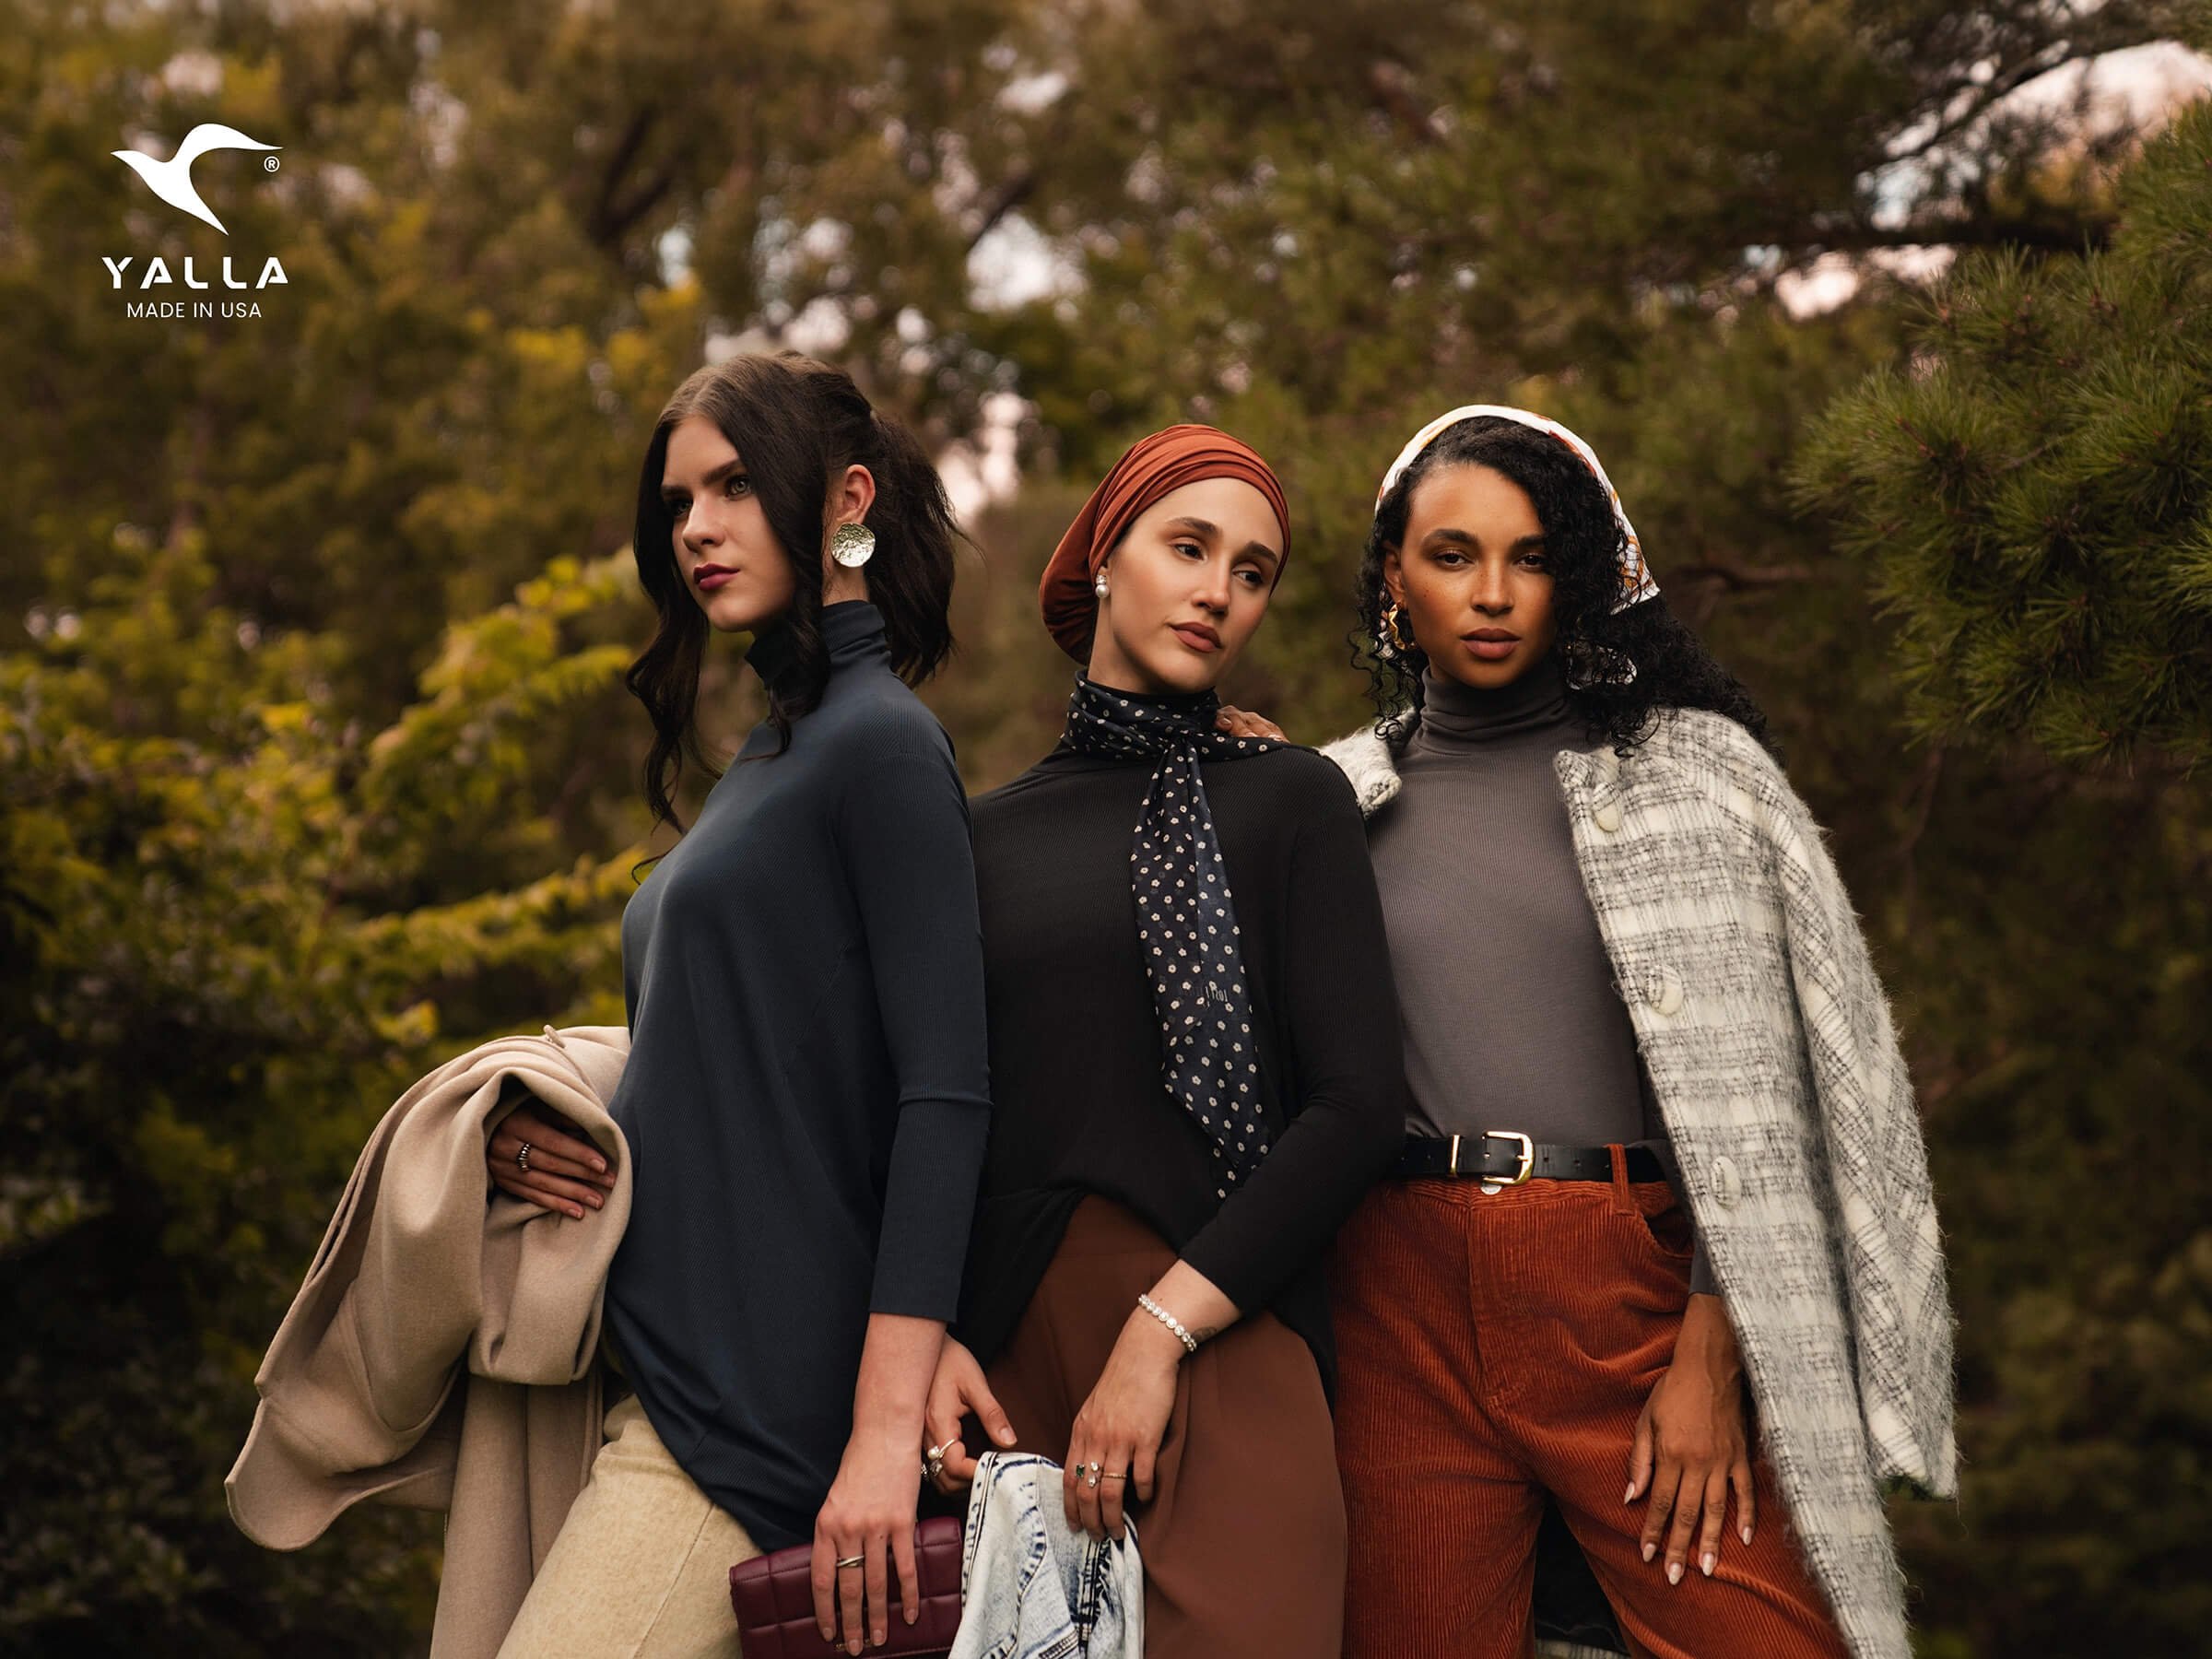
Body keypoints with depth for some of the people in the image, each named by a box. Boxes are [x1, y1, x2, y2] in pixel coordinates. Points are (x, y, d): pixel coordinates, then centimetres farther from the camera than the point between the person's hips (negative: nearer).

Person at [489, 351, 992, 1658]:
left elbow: (947, 1095, -16)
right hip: (658, 1348, 9)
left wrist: (887, 1427, -23)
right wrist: (538, 1135, 5)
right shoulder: (772, 753, 20)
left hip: (753, 1397, -9)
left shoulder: (881, 743, -8)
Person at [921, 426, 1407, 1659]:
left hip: (1223, 1334, -3)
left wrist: (1161, 1332, -12)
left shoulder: (1289, 798, 5)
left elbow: (1360, 1105, -5)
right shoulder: (991, 830, 14)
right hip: (1012, 1347, 3)